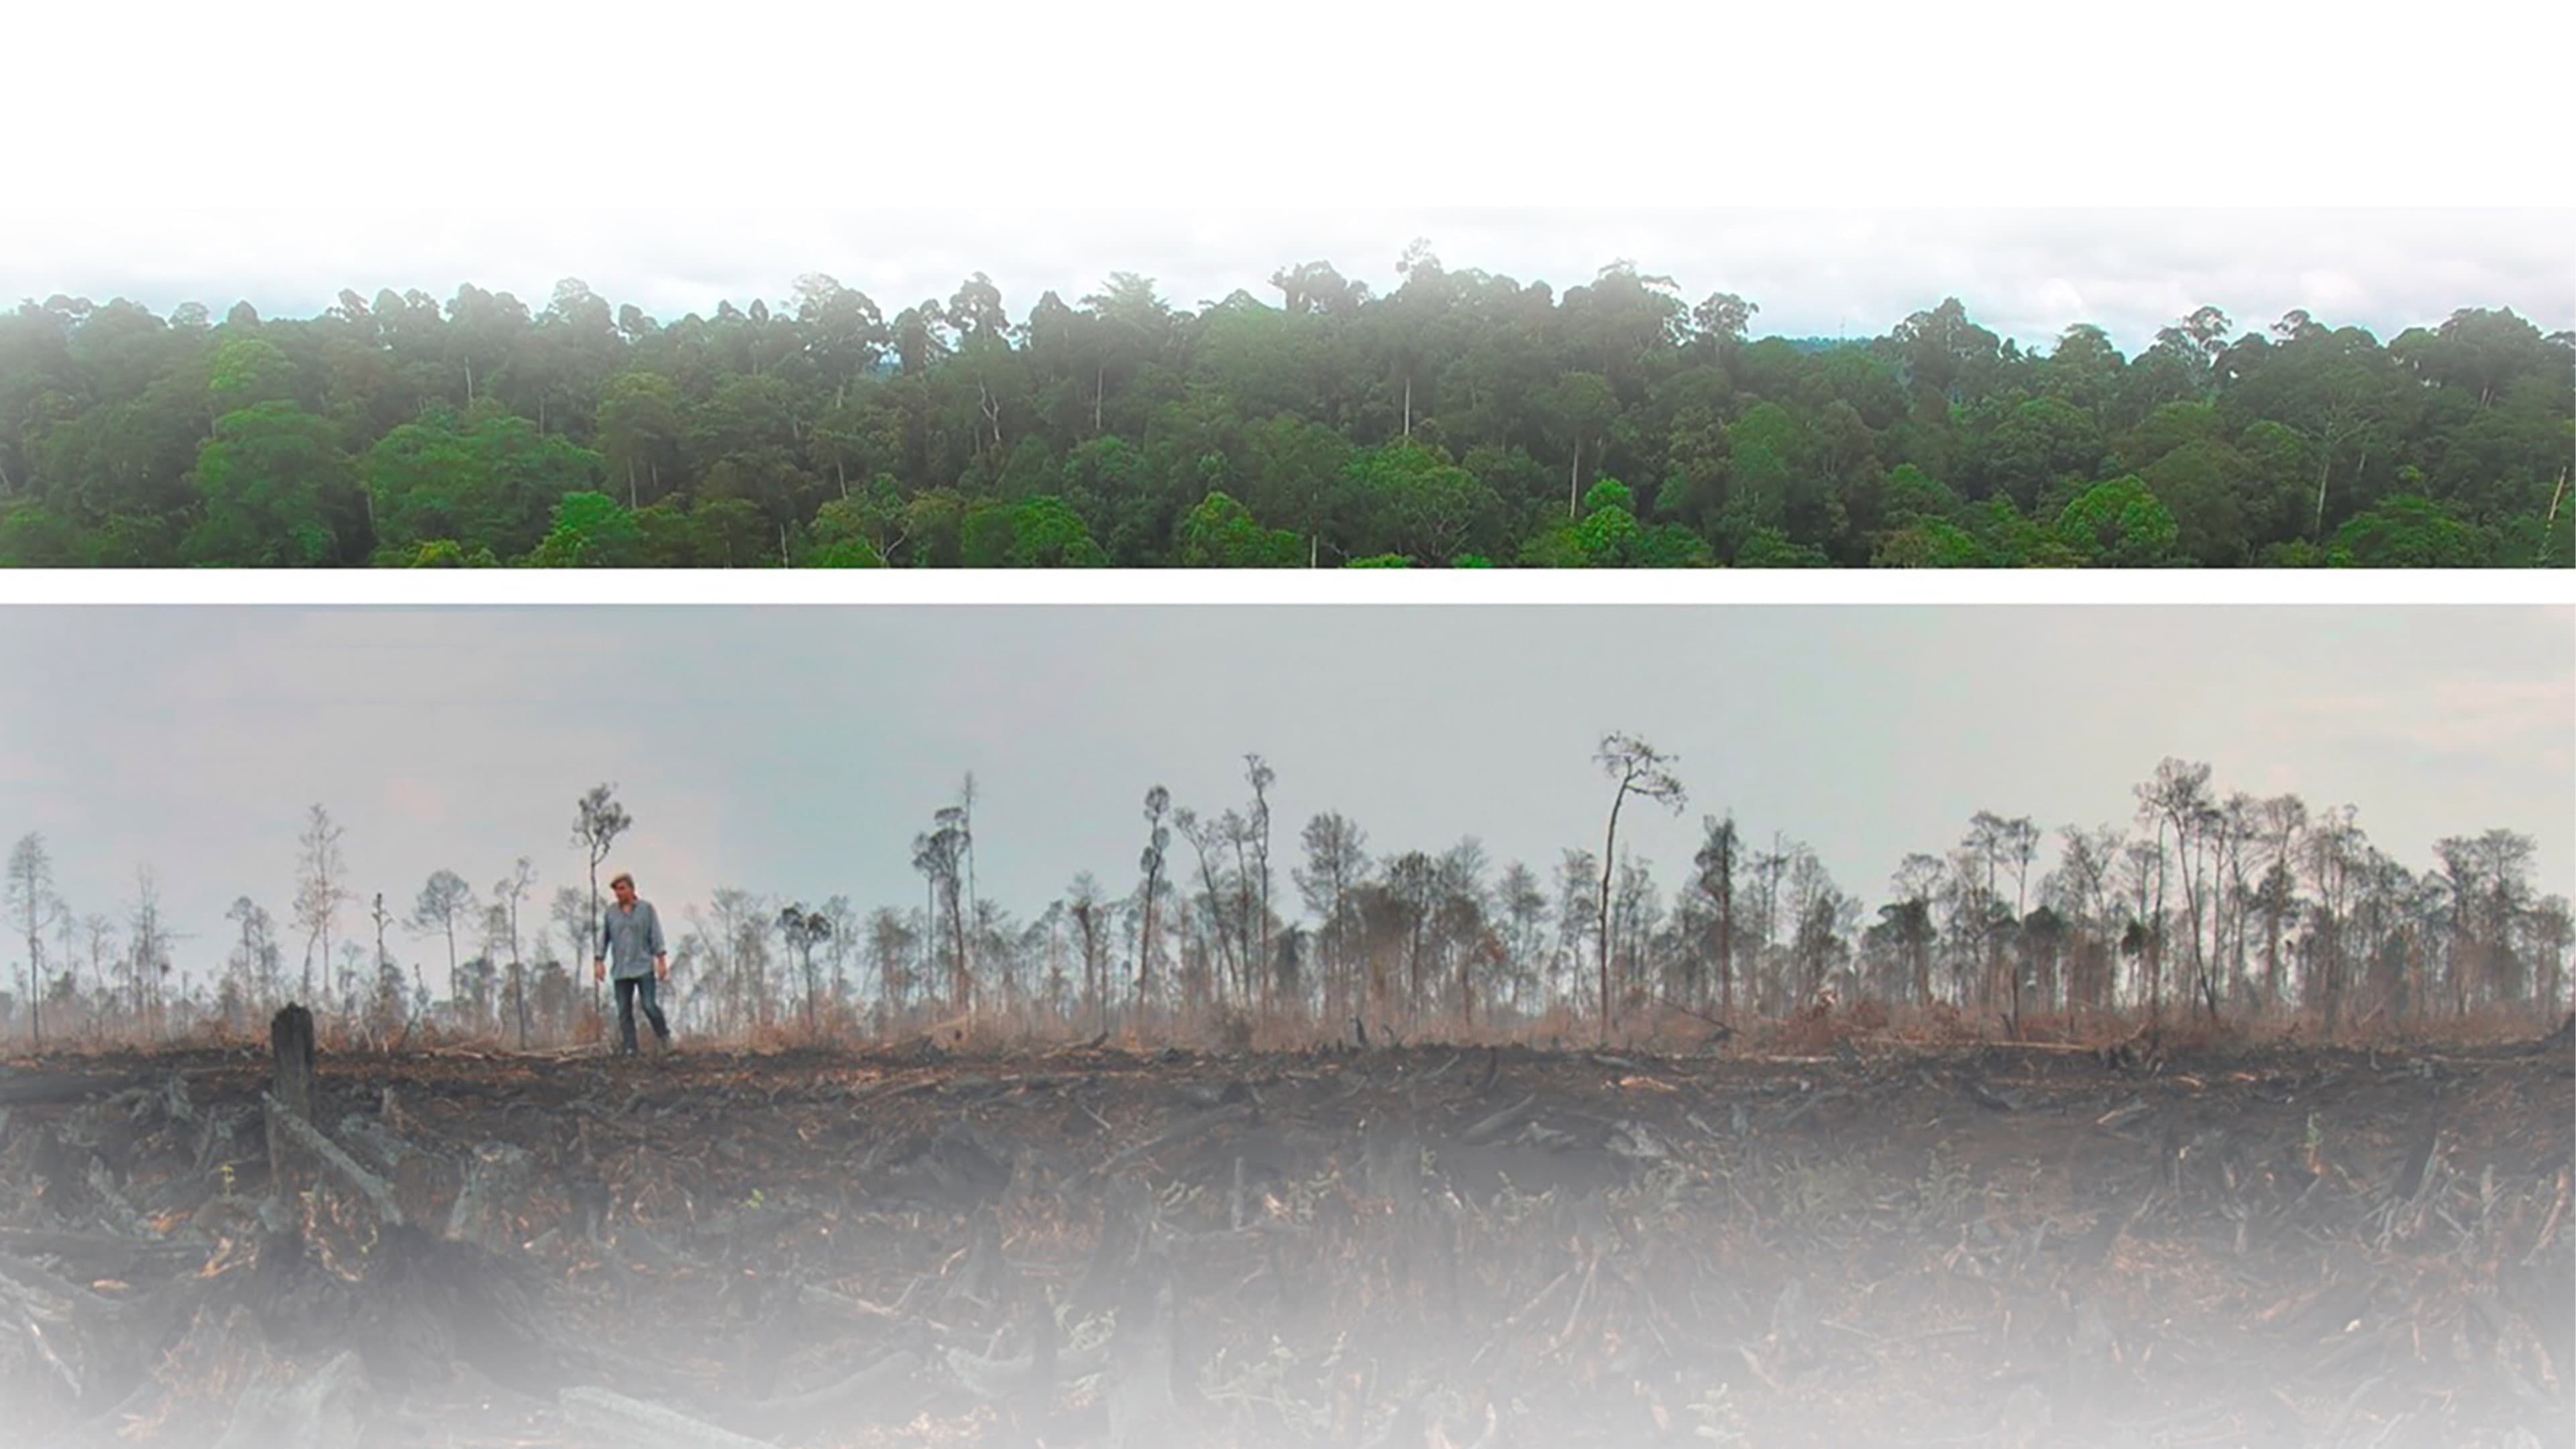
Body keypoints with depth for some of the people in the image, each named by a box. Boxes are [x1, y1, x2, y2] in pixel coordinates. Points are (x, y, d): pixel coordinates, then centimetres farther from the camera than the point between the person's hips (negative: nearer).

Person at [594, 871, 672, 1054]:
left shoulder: (647, 908, 3)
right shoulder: (611, 912, 9)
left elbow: (656, 936, 0)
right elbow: (604, 938, 11)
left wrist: (662, 960, -7)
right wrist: (599, 962, 2)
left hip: (644, 967, -3)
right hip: (621, 970, 3)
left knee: (649, 1005, -10)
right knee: (624, 1011, -1)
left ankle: (664, 1035, 15)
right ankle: (628, 1049, 1)